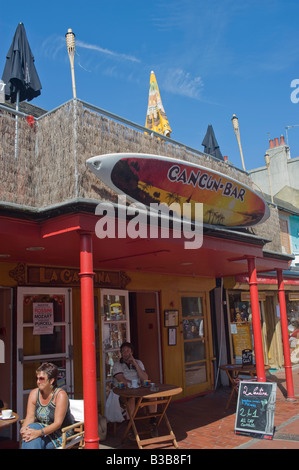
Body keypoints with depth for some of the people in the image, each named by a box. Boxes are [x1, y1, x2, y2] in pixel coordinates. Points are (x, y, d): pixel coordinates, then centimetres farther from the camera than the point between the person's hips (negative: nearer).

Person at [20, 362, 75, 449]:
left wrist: (39, 433, -37)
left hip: (61, 433, -5)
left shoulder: (60, 395, -19)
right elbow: (30, 417, -4)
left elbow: (58, 423, -23)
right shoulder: (34, 394, -1)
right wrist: (23, 429, -27)